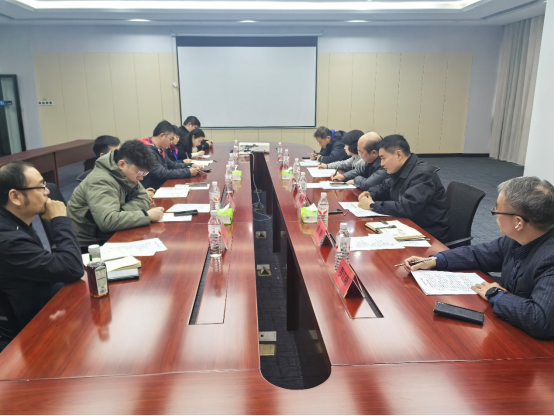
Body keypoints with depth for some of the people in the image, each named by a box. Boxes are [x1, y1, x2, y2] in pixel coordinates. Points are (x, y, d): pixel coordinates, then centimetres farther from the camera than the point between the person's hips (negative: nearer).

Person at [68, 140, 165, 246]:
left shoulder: (126, 175, -2)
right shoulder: (101, 181, -25)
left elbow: (143, 200, -5)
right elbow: (108, 221, -37)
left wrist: (120, 213, -21)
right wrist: (147, 215, -31)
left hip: (108, 236, 7)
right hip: (88, 243, -7)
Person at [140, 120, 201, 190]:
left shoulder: (160, 149, 9)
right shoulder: (148, 151, -20)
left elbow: (170, 164, 22)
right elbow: (162, 174, -24)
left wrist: (190, 166, 8)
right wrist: (188, 172, -19)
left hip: (162, 185, 9)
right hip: (151, 191, -9)